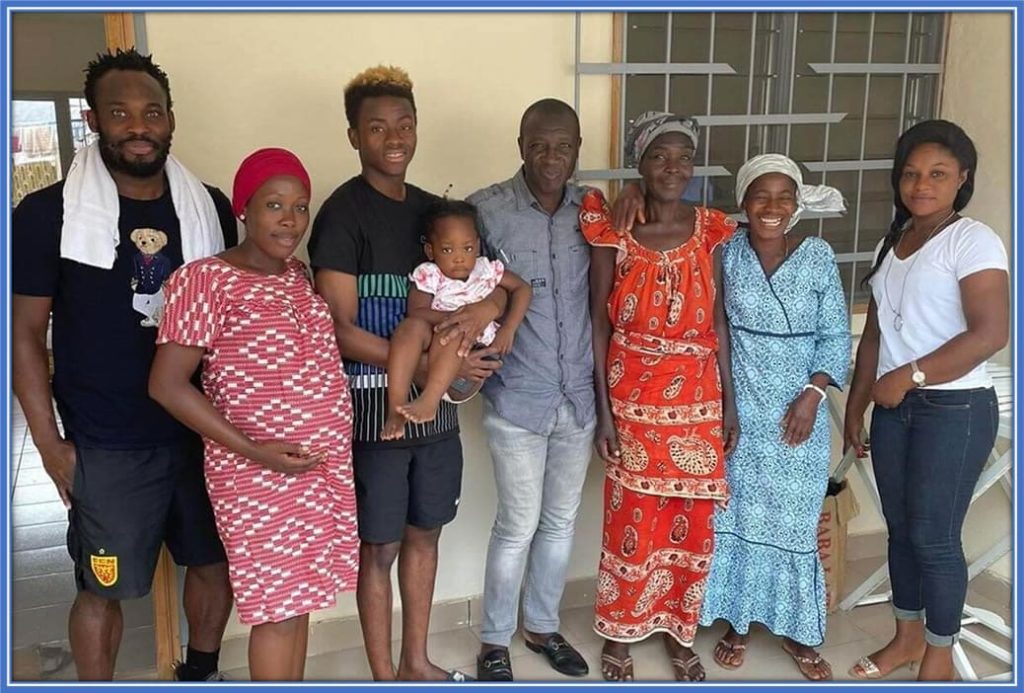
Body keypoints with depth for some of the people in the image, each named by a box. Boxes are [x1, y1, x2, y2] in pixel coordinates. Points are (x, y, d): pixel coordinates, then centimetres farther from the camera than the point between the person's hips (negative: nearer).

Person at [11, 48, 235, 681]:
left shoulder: (210, 207, 2)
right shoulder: (48, 213, -6)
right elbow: (26, 332, -3)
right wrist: (49, 443, -7)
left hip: (207, 429, 4)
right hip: (108, 446, -3)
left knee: (215, 562, 16)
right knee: (103, 587, 7)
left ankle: (201, 673, 40)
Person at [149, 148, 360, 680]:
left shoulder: (299, 275, 9)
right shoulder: (205, 279, -12)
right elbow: (168, 385, -15)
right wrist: (252, 450, -19)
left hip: (325, 466, 7)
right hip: (258, 475, -7)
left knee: (300, 597, 16)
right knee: (278, 606, 2)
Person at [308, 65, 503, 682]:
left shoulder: (433, 208, 9)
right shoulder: (343, 213, -11)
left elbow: (495, 282, 10)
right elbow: (340, 329, -16)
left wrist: (486, 308, -14)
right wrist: (428, 364, -20)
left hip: (435, 402, 6)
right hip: (374, 403, -6)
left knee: (424, 533, 17)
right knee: (380, 546, 7)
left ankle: (417, 662, 35)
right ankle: (384, 676, 26)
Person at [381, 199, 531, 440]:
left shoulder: (487, 270, 4)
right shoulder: (428, 275, -3)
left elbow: (522, 289, 11)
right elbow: (417, 312, -14)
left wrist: (508, 329, -1)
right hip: (429, 352, 0)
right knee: (411, 326, -31)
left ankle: (429, 401, -40)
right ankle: (395, 408, -38)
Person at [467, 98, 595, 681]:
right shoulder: (486, 210, -11)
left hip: (579, 398, 4)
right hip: (517, 400, -4)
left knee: (561, 521, 16)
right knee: (518, 525, 4)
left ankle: (543, 626, 38)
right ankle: (495, 639, 27)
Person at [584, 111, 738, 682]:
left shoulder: (711, 231, 1)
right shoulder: (614, 231, -7)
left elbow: (718, 321, 4)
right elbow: (599, 322, -6)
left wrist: (729, 403, 3)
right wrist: (603, 409, -8)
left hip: (697, 397, 3)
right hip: (633, 397, -2)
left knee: (693, 520, 11)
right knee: (632, 519, 6)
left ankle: (680, 629, 33)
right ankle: (620, 633, 28)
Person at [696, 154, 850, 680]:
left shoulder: (818, 257, -3)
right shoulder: (726, 252, -4)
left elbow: (835, 336, -1)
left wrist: (812, 394, -11)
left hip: (797, 411, 0)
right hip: (736, 411, 0)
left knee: (794, 522, 10)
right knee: (734, 517, 11)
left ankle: (797, 631, 30)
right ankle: (736, 622, 30)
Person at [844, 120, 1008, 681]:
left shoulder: (973, 240, -11)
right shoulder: (891, 243, 11)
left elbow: (992, 333, -21)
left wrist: (910, 375, -20)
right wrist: (856, 404, 14)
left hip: (954, 409, -7)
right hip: (894, 408, 7)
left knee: (933, 537, 1)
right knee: (900, 528, 15)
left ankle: (939, 656, 20)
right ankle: (907, 636, 33)